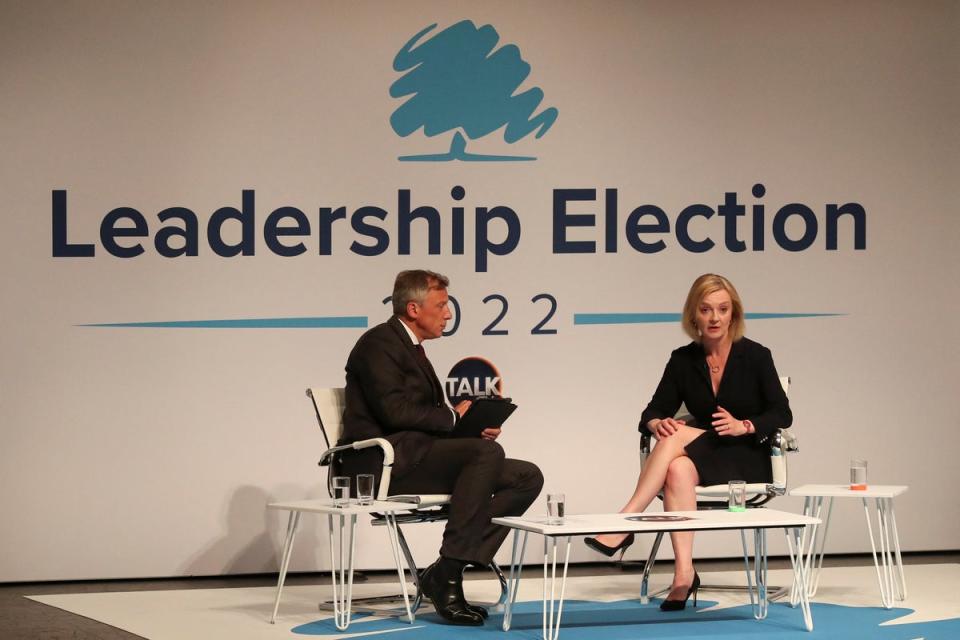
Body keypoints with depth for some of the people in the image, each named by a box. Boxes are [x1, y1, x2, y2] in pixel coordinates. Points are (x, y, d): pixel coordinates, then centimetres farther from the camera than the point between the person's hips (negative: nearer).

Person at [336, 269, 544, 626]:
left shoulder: (411, 349, 26)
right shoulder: (378, 343, -4)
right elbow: (394, 410, -18)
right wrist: (454, 417, -7)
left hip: (411, 459, 10)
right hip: (383, 464, -10)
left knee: (527, 477, -4)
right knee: (488, 451, -31)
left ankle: (445, 573, -12)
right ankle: (447, 573, -28)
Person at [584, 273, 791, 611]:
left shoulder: (755, 356, -4)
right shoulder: (683, 360, 6)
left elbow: (782, 415, -4)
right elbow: (653, 412, 6)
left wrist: (743, 426, -22)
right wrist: (658, 424, -19)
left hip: (748, 459, -3)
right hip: (702, 459, 3)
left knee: (677, 438, -30)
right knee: (679, 469, -35)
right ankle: (683, 572, -43)